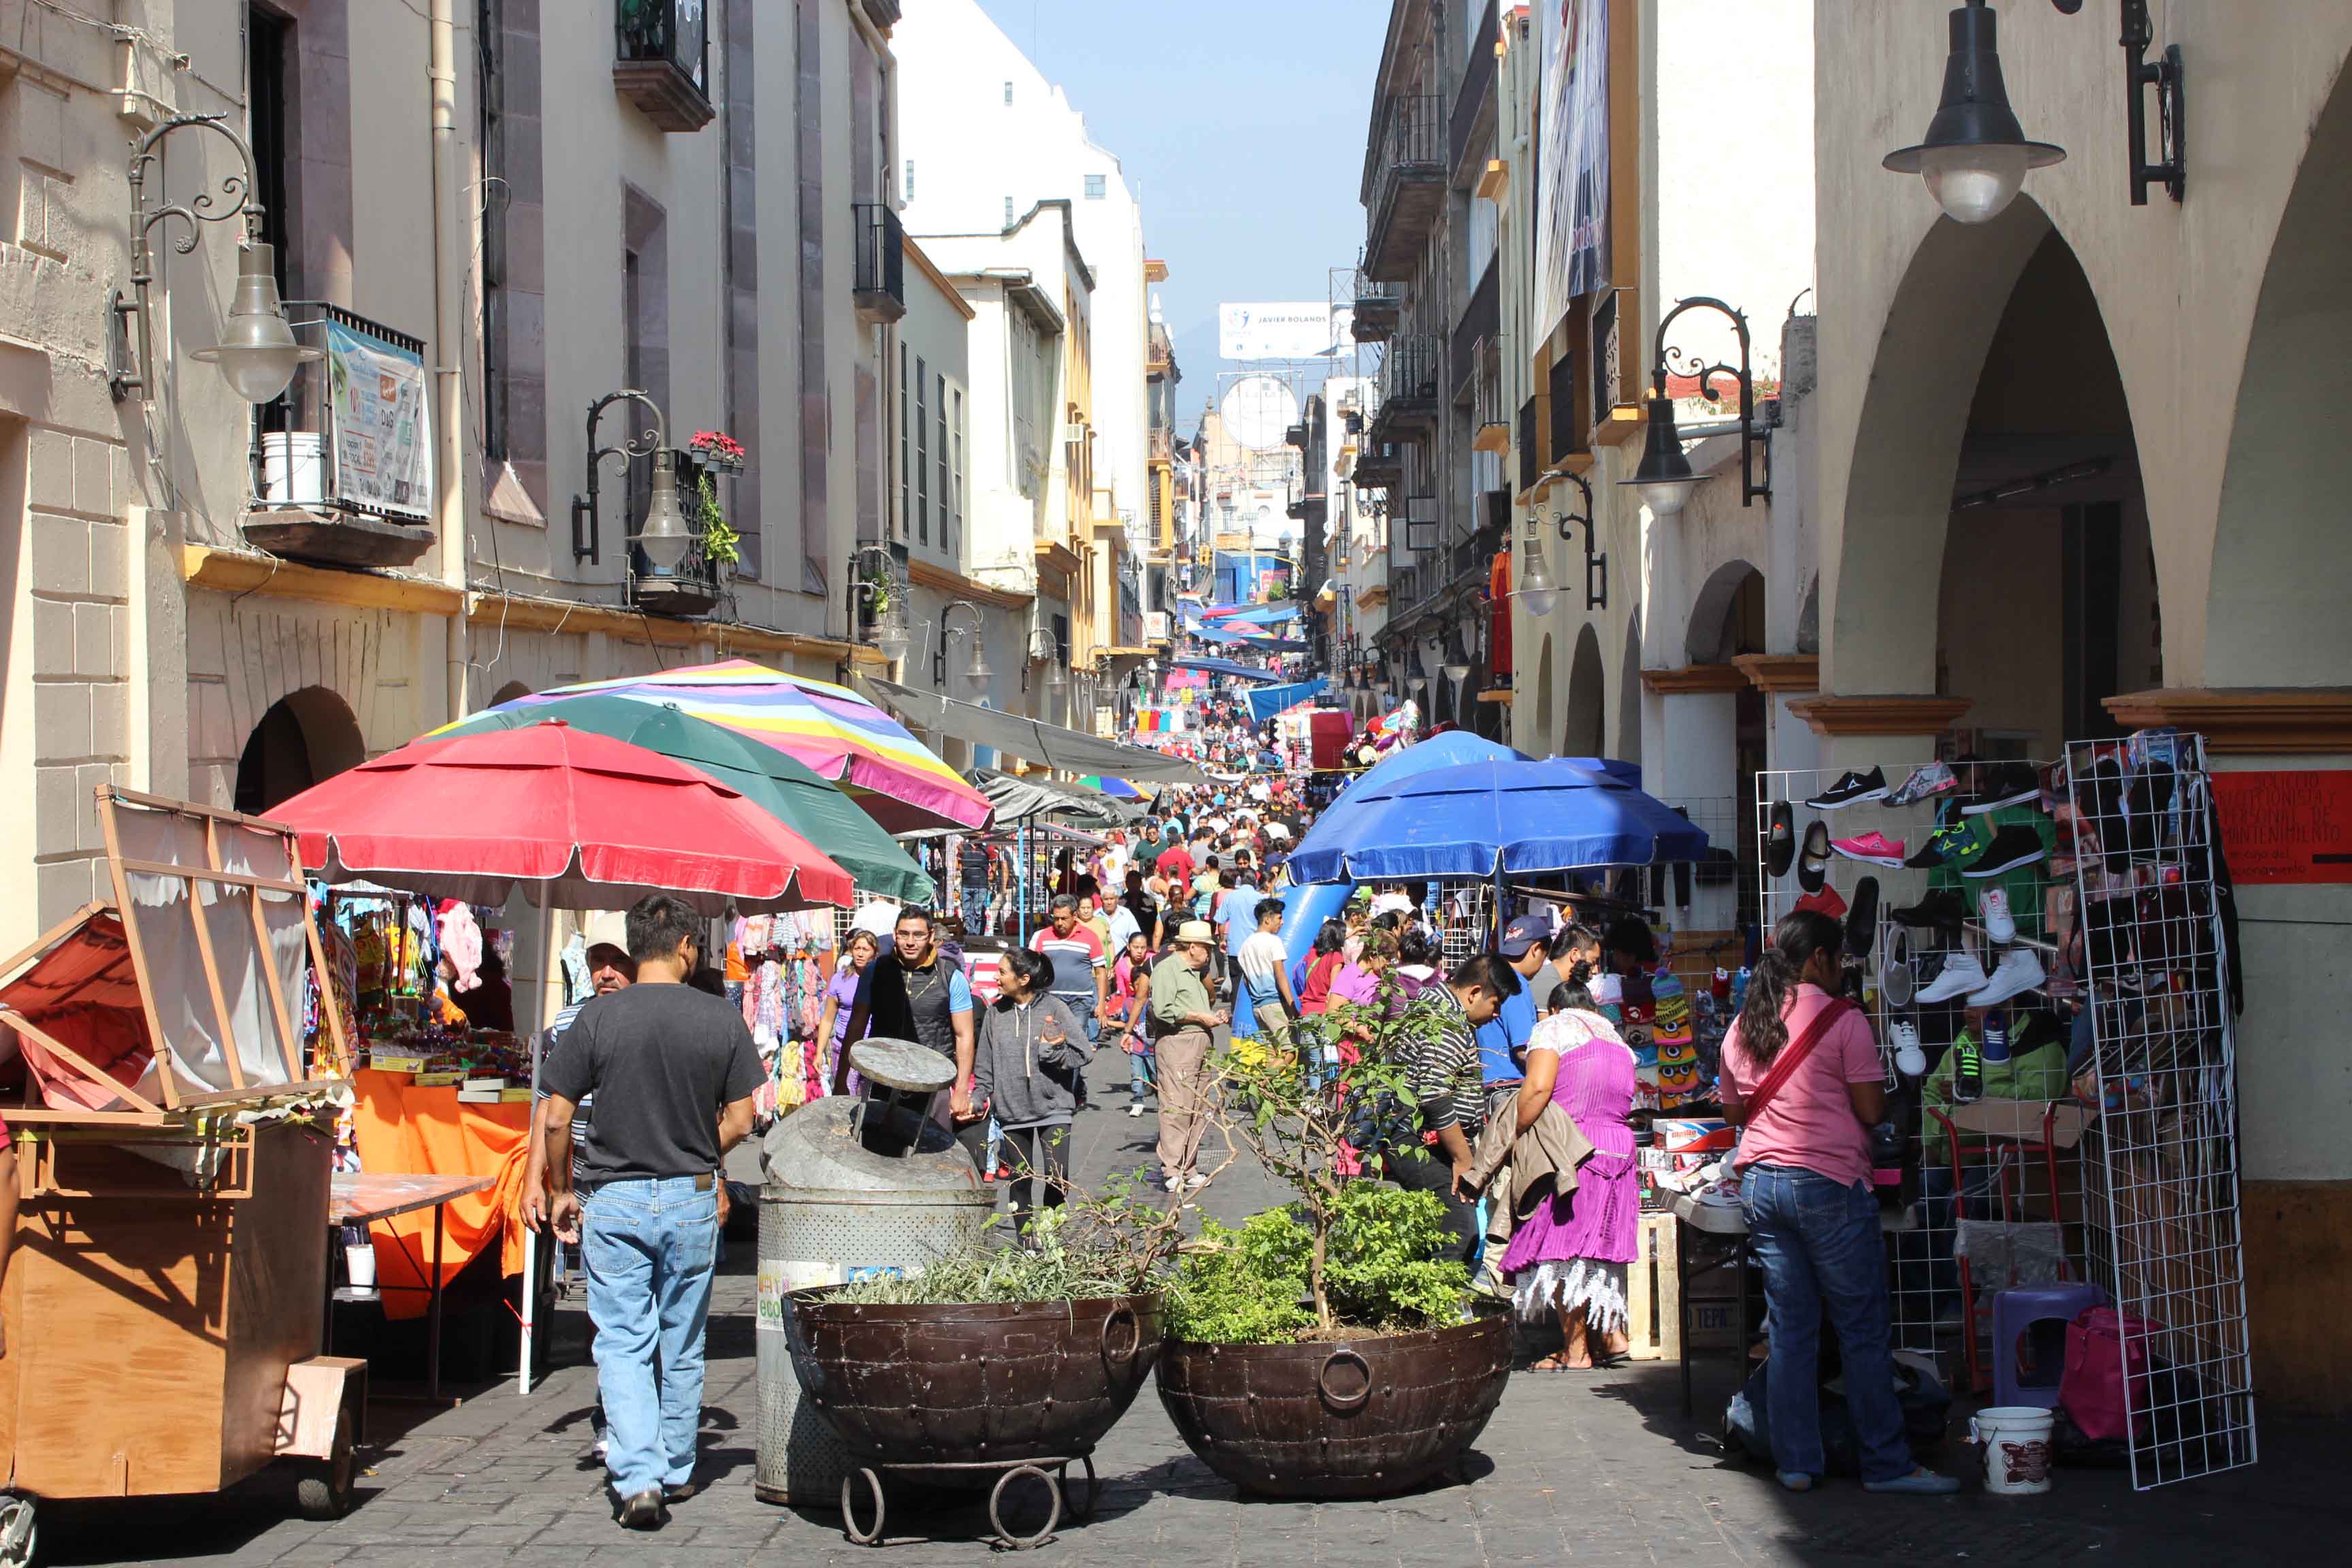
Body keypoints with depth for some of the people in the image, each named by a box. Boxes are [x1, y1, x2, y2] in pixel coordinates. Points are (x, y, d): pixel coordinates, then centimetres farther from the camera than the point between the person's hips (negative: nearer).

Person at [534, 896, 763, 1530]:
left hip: (615, 1201, -2)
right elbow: (740, 1120, 0)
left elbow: (556, 1118, -5)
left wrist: (562, 1190, 10)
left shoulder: (598, 1017, -7)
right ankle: (676, 1471, 27)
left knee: (623, 1345, 2)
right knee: (682, 1346, 15)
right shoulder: (722, 1019, -4)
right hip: (693, 1199, 2)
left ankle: (639, 1477, -13)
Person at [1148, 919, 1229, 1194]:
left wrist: (1214, 1016, 15)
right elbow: (1163, 1010, -18)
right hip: (1176, 1043, -10)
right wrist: (1200, 1017, -12)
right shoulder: (1167, 969, -6)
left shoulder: (1195, 973, 25)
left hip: (1199, 1045, 10)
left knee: (1198, 1111, 8)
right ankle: (1172, 1173, -14)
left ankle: (1188, 1171, 13)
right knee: (1176, 1109, -12)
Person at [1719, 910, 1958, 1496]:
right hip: (1829, 1184, -6)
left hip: (1761, 1183, 6)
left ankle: (1796, 1463, 11)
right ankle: (1887, 1464, 3)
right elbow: (1871, 1111, -10)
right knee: (1862, 1331, 0)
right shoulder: (1842, 1019, -9)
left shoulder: (1743, 1026, 9)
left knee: (1789, 1331, 10)